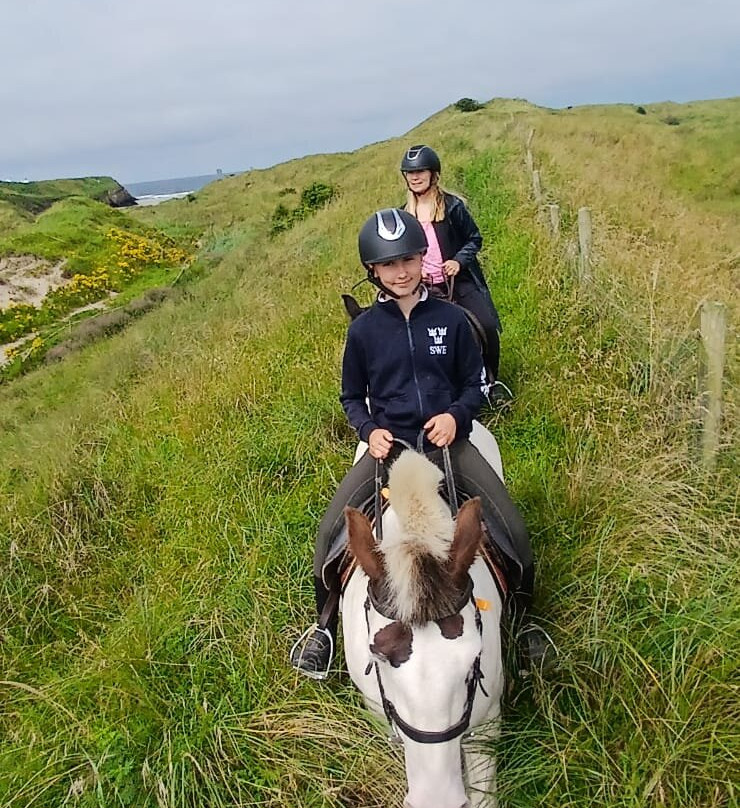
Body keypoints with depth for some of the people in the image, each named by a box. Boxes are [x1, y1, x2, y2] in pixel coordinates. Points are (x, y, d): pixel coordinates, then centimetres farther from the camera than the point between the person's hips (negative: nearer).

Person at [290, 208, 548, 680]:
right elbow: (352, 397, 12)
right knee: (331, 530, -14)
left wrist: (456, 415, -11)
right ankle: (325, 624, 14)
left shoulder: (451, 318, 0)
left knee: (513, 528, -12)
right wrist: (370, 430, -7)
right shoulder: (364, 329, 1)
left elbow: (474, 383, 9)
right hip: (389, 443, 1)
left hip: (447, 439, 0)